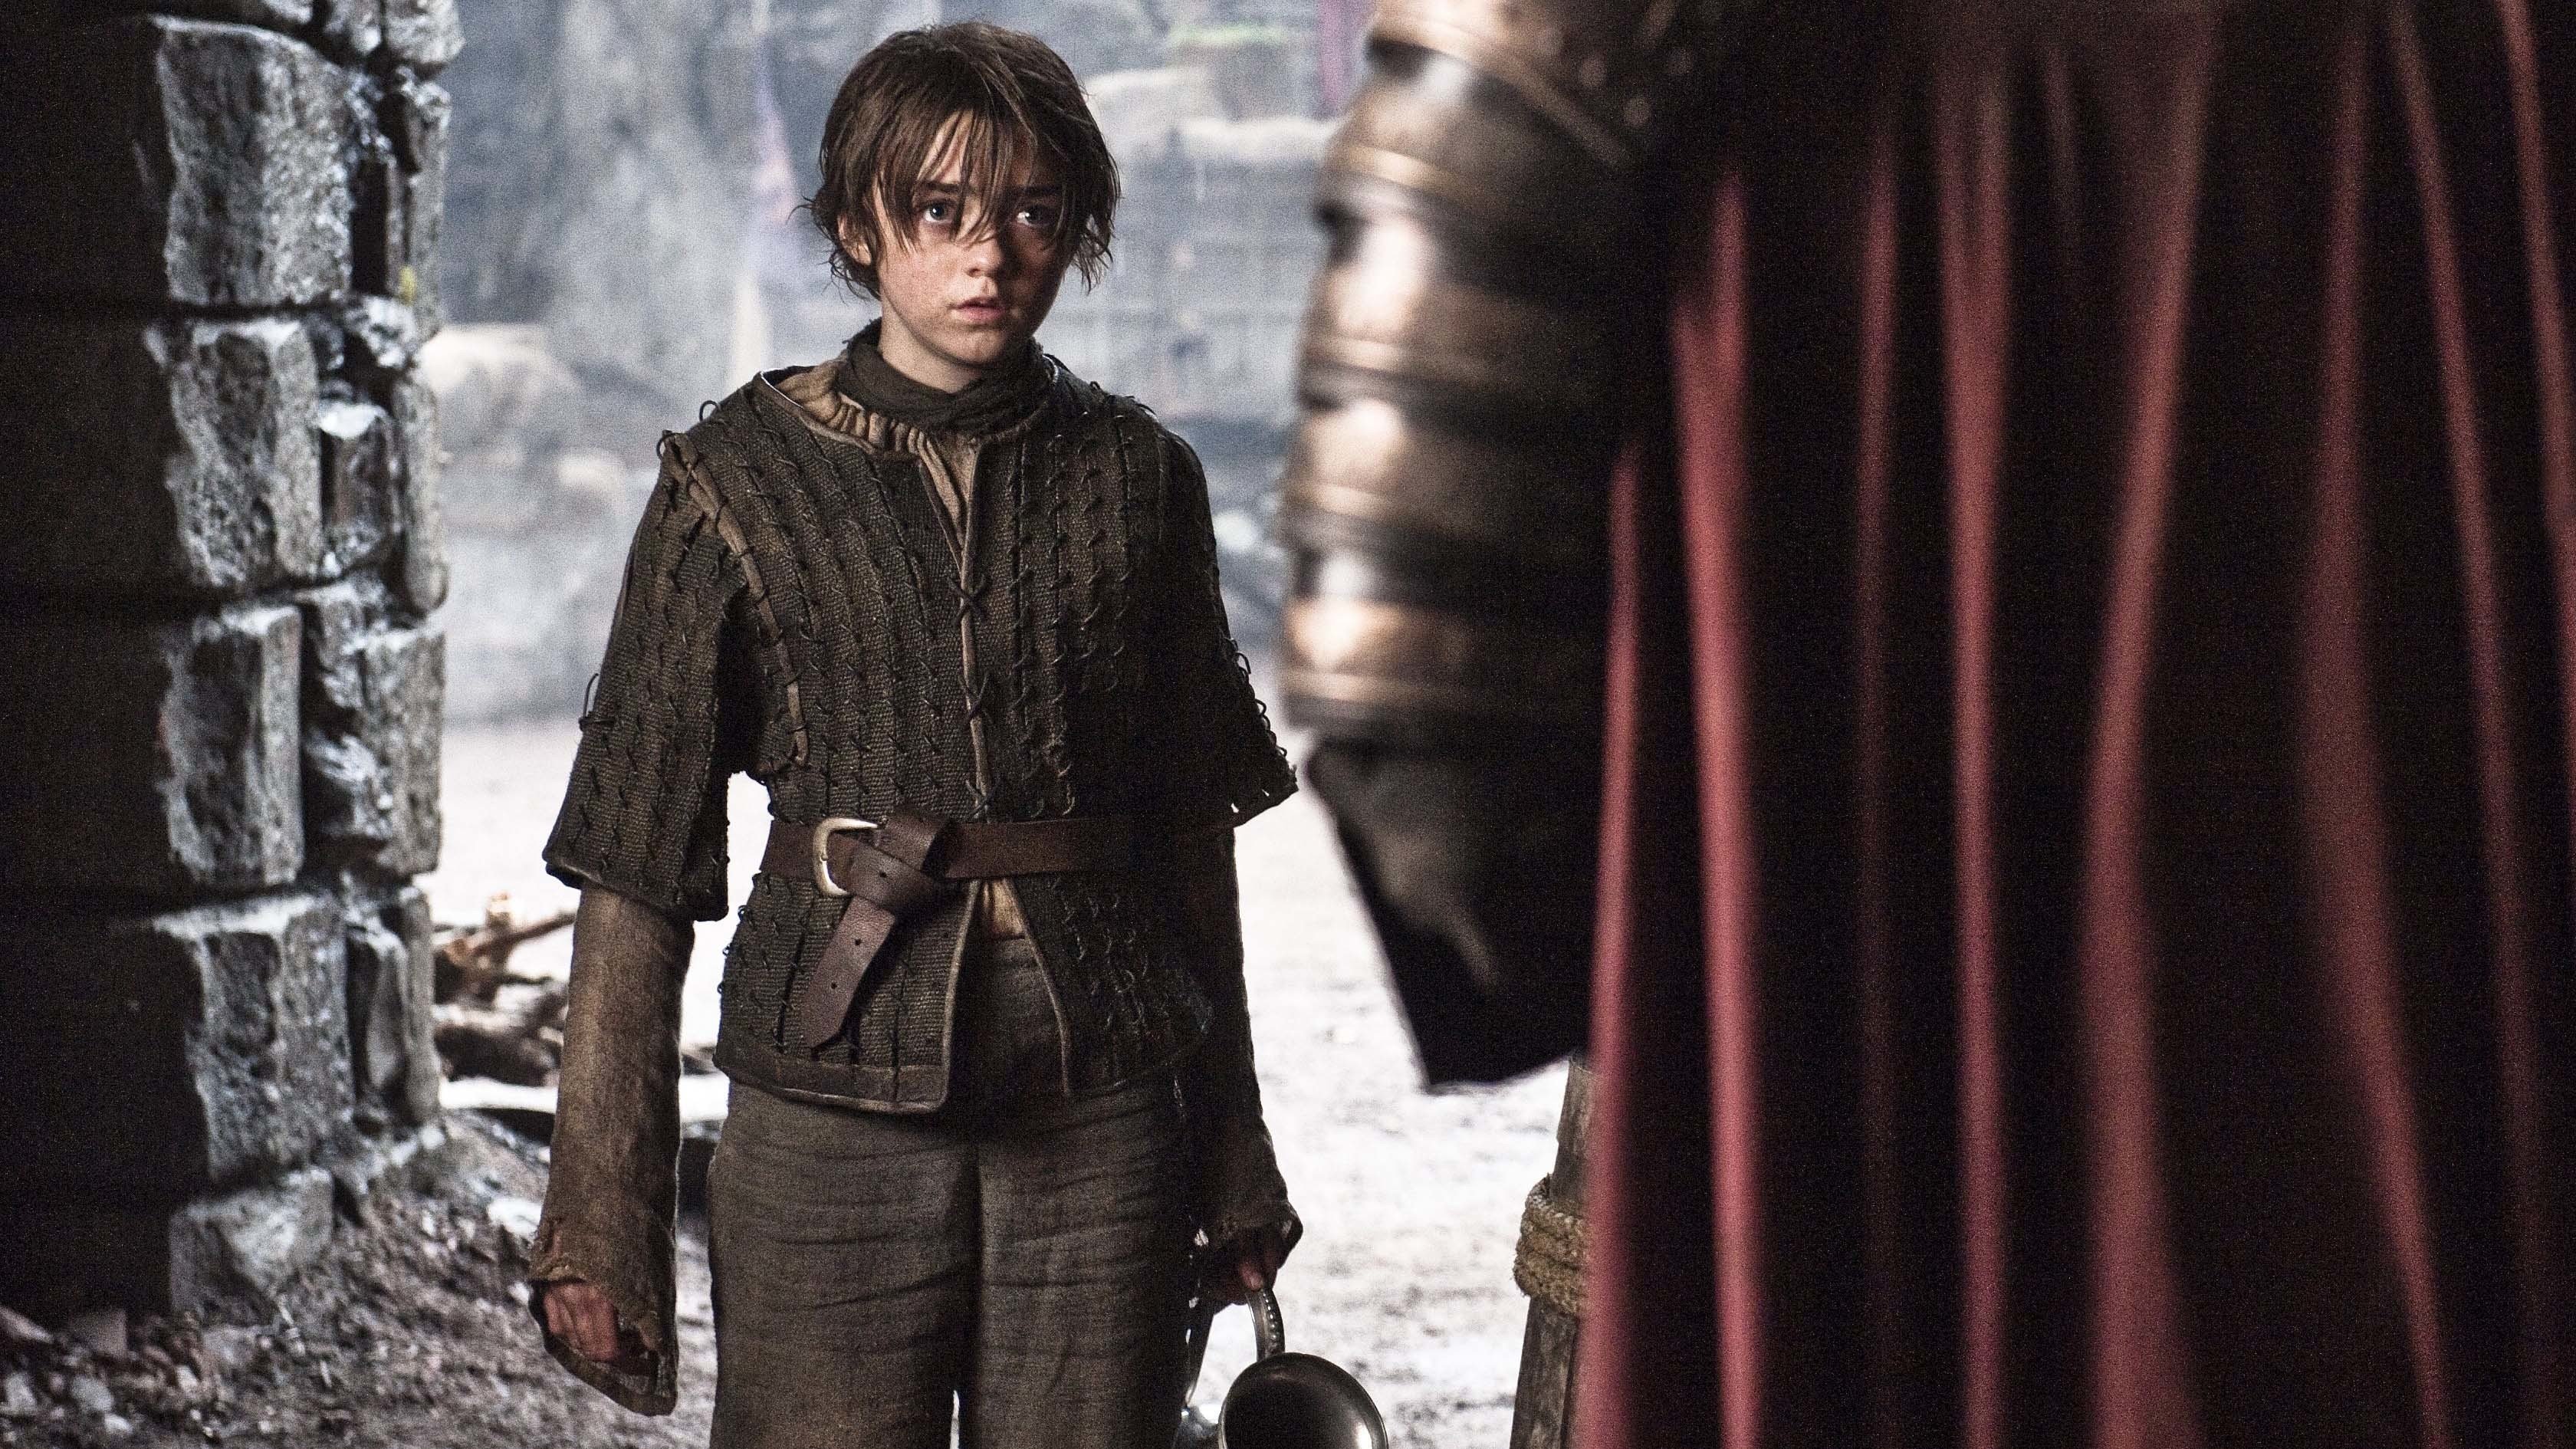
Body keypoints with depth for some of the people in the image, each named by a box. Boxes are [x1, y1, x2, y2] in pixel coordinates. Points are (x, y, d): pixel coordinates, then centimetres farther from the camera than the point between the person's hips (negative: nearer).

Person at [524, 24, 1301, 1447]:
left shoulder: (1136, 479, 7)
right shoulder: (739, 482, 0)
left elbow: (1194, 837, 13)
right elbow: (635, 865, 0)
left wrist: (1234, 1155, 14)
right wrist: (602, 1212, -3)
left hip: (1101, 1128, 2)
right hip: (832, 1118, -2)